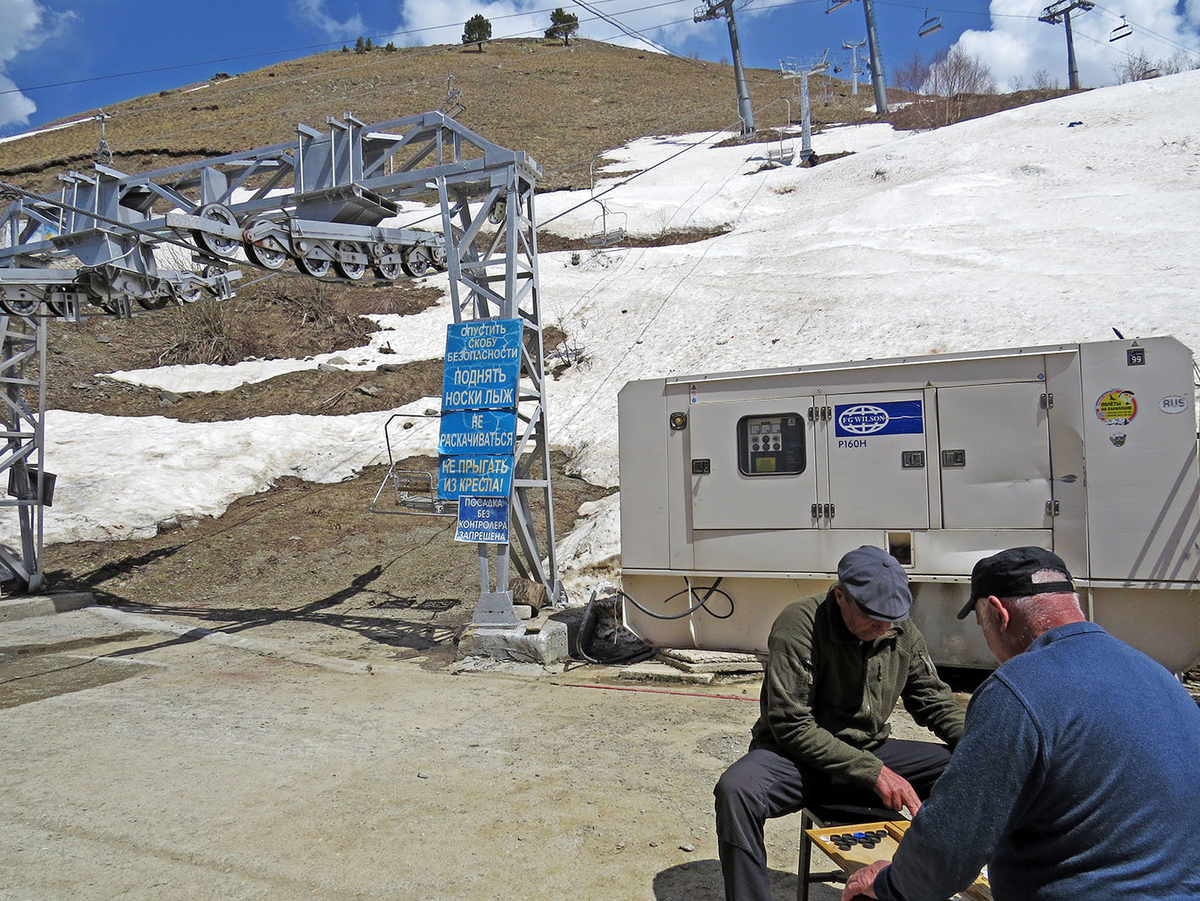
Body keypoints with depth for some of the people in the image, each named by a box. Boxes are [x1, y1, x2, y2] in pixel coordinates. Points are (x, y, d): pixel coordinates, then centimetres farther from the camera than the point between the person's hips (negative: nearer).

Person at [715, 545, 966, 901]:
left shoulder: (902, 632, -2)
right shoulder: (799, 625, -20)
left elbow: (935, 701, 11)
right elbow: (791, 726, -21)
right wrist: (873, 772, -25)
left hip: (870, 751, 5)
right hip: (799, 754, -5)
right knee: (735, 791, -36)